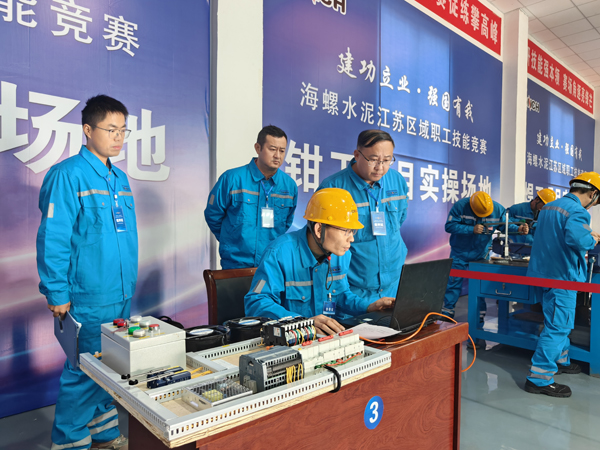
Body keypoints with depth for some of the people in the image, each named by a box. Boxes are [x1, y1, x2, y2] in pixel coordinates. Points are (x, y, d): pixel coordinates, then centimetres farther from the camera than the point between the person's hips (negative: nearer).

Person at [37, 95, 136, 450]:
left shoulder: (120, 178, 11)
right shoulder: (68, 175, -11)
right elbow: (52, 239, -13)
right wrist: (57, 294, -13)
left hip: (122, 294, 7)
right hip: (88, 298, -7)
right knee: (84, 372, 5)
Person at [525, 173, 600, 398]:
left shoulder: (548, 207, 11)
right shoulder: (578, 212, -18)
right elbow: (576, 237, -37)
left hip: (545, 271, 9)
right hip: (562, 276, -9)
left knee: (560, 322, 24)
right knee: (558, 326, -3)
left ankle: (560, 360, 39)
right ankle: (540, 378, 1)